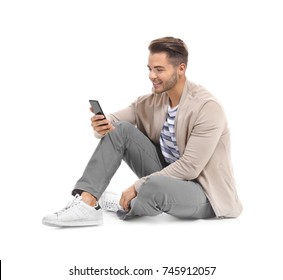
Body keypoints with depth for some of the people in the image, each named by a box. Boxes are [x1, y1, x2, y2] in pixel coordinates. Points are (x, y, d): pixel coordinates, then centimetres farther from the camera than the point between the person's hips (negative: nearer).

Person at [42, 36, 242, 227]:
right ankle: (87, 203, -18)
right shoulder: (152, 100, -1)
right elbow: (113, 121, -1)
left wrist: (138, 187, -23)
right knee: (120, 129, -9)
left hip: (202, 191, -6)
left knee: (155, 187, -40)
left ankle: (124, 206, -4)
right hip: (167, 174, 7)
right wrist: (101, 126, -27)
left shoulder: (207, 107, -23)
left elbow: (189, 167, -25)